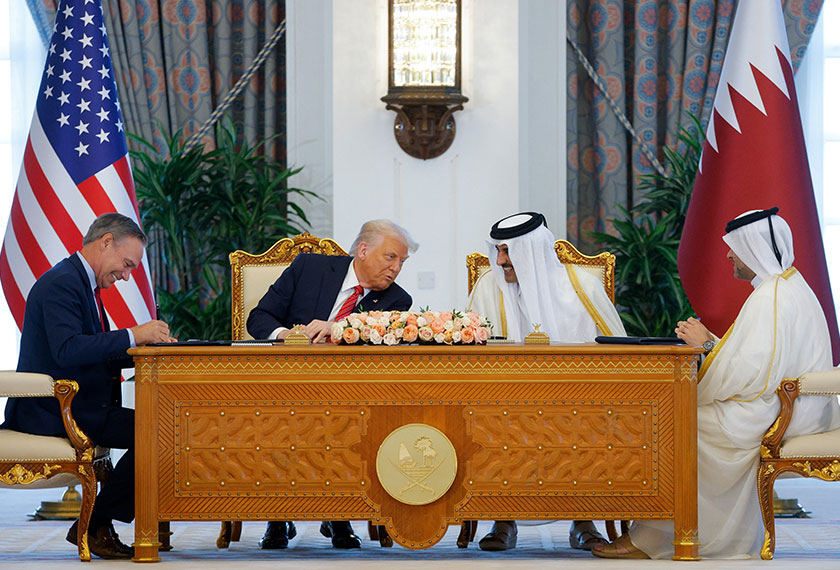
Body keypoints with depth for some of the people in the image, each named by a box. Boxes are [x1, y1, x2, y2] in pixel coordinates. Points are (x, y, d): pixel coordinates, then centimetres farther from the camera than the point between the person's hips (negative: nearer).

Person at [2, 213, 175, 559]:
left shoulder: (82, 284, 19)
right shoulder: (61, 283, -15)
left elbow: (98, 357, 21)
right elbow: (67, 349, -29)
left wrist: (146, 346, 5)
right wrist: (132, 336, -26)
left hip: (70, 406, 11)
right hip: (52, 412, -11)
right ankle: (92, 526, -9)